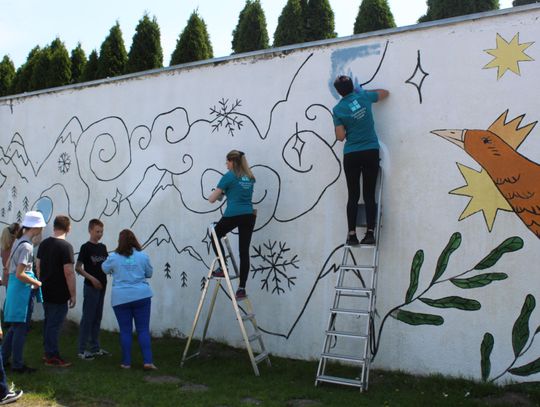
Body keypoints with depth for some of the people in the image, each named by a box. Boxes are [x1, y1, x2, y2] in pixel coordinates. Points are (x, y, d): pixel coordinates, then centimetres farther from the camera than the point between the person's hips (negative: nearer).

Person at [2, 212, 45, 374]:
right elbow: (20, 274, -22)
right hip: (23, 289, -9)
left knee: (15, 326, 18)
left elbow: (8, 264, 18)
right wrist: (37, 283, -12)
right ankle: (17, 364, 11)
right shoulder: (27, 246, -20)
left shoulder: (18, 241, 8)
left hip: (14, 287, 9)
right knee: (21, 327, 1)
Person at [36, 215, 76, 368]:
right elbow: (69, 272, -19)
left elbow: (38, 266, 14)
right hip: (59, 294, -8)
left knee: (48, 322, 18)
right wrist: (73, 294, -13)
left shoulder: (44, 244, 7)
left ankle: (48, 352, 29)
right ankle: (52, 357, 7)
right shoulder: (66, 246, -17)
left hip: (45, 292, 8)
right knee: (54, 324, 0)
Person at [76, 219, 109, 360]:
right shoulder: (86, 247, -8)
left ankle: (95, 347, 21)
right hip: (91, 286, -7)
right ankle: (82, 350, 4)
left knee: (97, 317, 12)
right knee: (88, 317, -3)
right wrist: (92, 278, -18)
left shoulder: (103, 247, 11)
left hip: (101, 286, 7)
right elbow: (78, 268, -10)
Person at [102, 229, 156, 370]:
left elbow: (105, 269, 16)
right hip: (142, 296, 0)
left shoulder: (113, 257, -3)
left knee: (125, 331, 7)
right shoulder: (143, 256, -2)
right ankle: (147, 362, 0)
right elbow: (149, 273, 11)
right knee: (143, 329, 4)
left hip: (121, 299, 0)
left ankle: (126, 362, 13)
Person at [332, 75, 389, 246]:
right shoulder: (364, 96, 3)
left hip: (351, 155, -1)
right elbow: (385, 93, 22)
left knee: (353, 196, 4)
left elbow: (340, 136, -4)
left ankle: (352, 235, 1)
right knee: (369, 195, 3)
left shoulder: (338, 109, -2)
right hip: (371, 152, 1)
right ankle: (370, 233, -2)